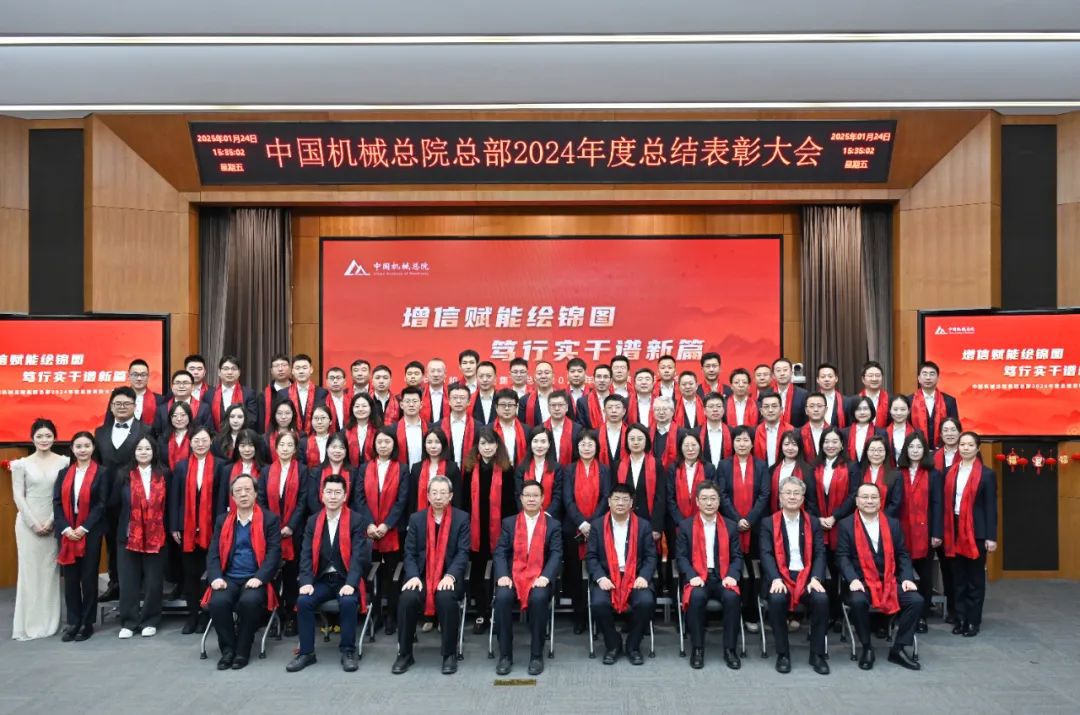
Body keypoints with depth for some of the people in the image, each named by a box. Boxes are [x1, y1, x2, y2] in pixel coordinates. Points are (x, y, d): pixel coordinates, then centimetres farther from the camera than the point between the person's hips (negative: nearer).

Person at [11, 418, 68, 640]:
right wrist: (33, 523, -7)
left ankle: (50, 622, 13)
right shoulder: (22, 464, 2)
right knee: (29, 571, 3)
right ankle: (29, 624, 11)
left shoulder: (64, 462, 0)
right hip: (28, 524, 0)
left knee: (50, 571, 4)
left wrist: (51, 521, -9)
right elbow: (18, 497, 0)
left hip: (54, 523, 0)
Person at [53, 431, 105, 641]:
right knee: (70, 578, 6)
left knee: (89, 577, 3)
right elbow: (57, 503, 4)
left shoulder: (101, 473, -1)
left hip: (90, 533, -3)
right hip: (67, 533, 3)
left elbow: (101, 504, -6)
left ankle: (87, 623, 12)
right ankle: (73, 622, 16)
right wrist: (65, 528, -9)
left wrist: (84, 528, -14)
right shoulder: (64, 474, 11)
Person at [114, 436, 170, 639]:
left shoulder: (164, 474, 2)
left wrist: (168, 527, 5)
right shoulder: (124, 475, 1)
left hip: (156, 536, 0)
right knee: (128, 580, 4)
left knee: (153, 580, 5)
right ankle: (128, 622, 14)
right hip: (129, 536, 0)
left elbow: (168, 503, 8)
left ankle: (150, 621, 16)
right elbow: (115, 503, 4)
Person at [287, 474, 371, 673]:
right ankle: (306, 652, -7)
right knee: (303, 600, -23)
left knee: (348, 602, -32)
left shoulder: (356, 520, -4)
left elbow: (358, 555, -12)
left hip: (346, 580, -3)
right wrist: (306, 582, -15)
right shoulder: (313, 521, 7)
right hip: (321, 579, 3)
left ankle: (348, 652, -13)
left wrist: (351, 583, -25)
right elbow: (306, 554, 1)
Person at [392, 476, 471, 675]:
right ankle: (405, 654, -7)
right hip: (421, 575, 2)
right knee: (407, 598, -28)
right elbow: (409, 553, 3)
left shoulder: (461, 518, 2)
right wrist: (413, 576, -14)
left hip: (449, 576, -2)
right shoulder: (416, 519, 8)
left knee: (446, 598, -34)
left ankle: (450, 655, -14)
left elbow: (463, 552, -5)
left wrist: (450, 575, -21)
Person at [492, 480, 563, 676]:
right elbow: (500, 552, 4)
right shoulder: (509, 523, 13)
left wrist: (545, 577, -19)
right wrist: (503, 575, -15)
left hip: (540, 577, -1)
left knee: (539, 598, -34)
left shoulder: (553, 525, 9)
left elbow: (556, 555, -1)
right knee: (502, 597, -31)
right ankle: (505, 655, -17)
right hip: (513, 575, 1)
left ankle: (537, 655, -18)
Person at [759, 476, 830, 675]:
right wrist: (776, 579, -20)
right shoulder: (768, 523, 9)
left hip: (806, 576, 2)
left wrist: (815, 578, -14)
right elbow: (766, 554, -3)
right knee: (777, 599, -33)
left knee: (822, 599, -28)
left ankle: (817, 654, -11)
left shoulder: (813, 523, 14)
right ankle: (782, 654, -15)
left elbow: (820, 554, 4)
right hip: (780, 577, -1)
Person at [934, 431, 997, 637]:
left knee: (975, 577, 6)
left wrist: (991, 537, -10)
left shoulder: (987, 474, -2)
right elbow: (943, 503, 7)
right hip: (953, 530, 3)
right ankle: (960, 619, 19)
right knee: (958, 577, 10)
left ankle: (973, 621, 15)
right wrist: (938, 532, 2)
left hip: (976, 531, -3)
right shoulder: (949, 472, 7)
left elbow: (991, 507, -4)